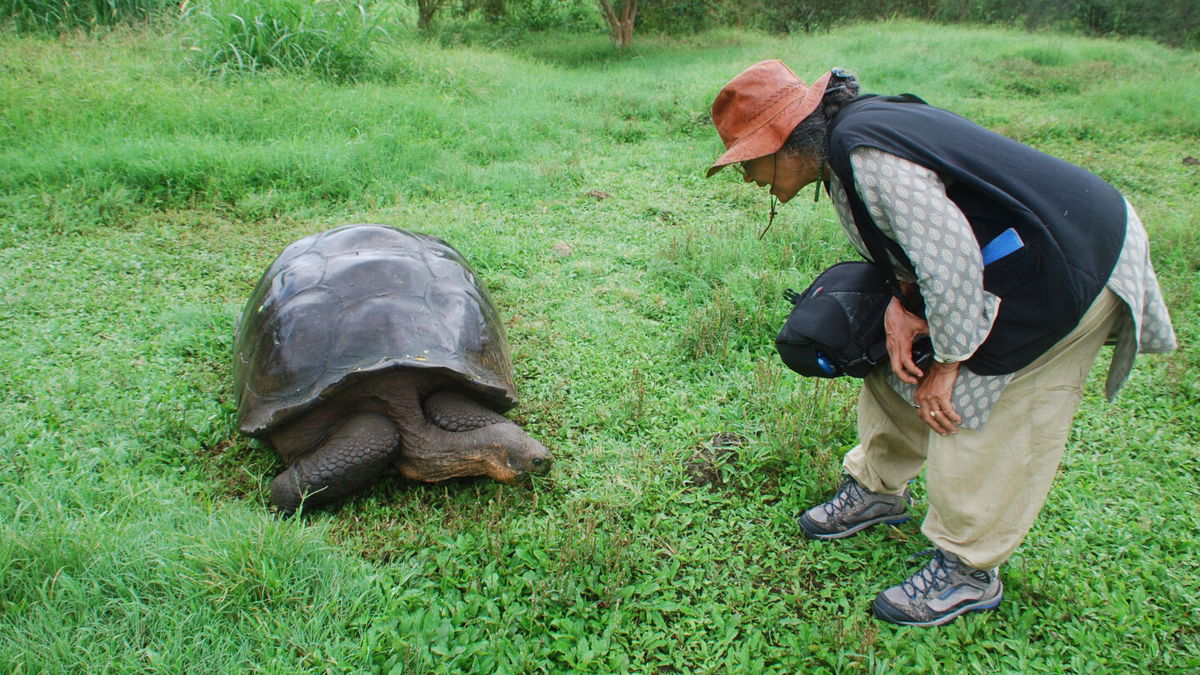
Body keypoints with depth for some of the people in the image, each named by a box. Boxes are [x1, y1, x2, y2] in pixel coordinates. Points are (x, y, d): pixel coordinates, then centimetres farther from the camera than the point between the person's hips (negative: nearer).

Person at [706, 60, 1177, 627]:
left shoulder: (865, 153, -28)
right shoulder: (855, 131, 3)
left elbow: (949, 259, -30)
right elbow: (922, 227, 7)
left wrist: (946, 365, -18)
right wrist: (903, 301, -11)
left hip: (1072, 270, -10)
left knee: (975, 415, -6)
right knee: (900, 371, 13)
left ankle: (968, 570, 11)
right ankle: (879, 488, 33)